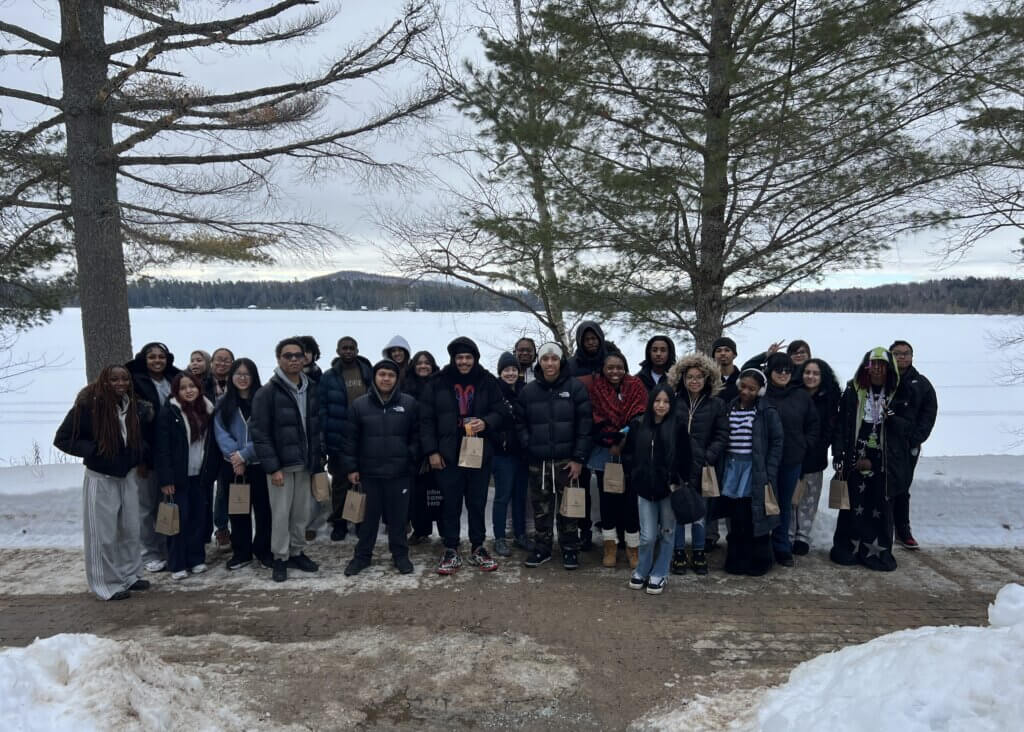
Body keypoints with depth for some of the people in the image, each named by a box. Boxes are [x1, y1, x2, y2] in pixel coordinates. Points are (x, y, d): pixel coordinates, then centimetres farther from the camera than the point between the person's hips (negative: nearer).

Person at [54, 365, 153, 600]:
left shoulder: (136, 407, -1)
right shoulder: (88, 406, -17)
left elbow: (142, 435, 19)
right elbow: (62, 439, -12)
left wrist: (140, 453, 2)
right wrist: (94, 451, -20)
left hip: (128, 476, 6)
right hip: (101, 478, -5)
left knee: (131, 530, 13)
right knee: (104, 534, 0)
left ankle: (130, 575, 27)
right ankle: (108, 585, 12)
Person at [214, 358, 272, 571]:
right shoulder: (224, 402, 5)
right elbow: (220, 433, -3)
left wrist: (245, 454, -16)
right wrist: (235, 456, -17)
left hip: (260, 464, -2)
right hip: (232, 466, 3)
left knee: (263, 508, 5)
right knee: (238, 510, 11)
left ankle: (264, 550, 20)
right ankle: (241, 552, 23)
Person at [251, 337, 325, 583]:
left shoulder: (312, 390, 6)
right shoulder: (267, 392, -10)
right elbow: (259, 433, -12)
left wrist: (320, 455, 5)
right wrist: (272, 467, -16)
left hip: (306, 462, 5)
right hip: (281, 464, -5)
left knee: (302, 512, 13)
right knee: (281, 513, 4)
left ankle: (297, 552, 28)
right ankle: (280, 558, 18)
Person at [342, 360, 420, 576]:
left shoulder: (409, 404, 0)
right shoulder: (360, 405, 0)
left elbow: (416, 437, 3)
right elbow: (349, 439, 2)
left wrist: (413, 462, -3)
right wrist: (350, 468, -1)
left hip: (400, 473, 0)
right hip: (369, 472, 0)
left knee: (398, 516, 9)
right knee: (369, 516, 10)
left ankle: (400, 554, 23)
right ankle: (362, 555, 24)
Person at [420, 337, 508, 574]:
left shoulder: (488, 382, 3)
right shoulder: (437, 383, 0)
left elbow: (500, 413, 6)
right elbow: (426, 419, 1)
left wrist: (485, 423, -16)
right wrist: (431, 451, -5)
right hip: (448, 455, -1)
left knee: (477, 503, 10)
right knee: (451, 504, 6)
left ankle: (478, 548, 24)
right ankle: (451, 551, 17)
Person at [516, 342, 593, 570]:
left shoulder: (575, 387, -3)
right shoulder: (528, 391, 5)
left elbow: (585, 424, -5)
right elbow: (520, 423, 10)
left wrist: (579, 458, -9)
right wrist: (529, 447, -3)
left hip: (566, 461, -2)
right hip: (538, 462, 2)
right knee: (541, 507, 9)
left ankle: (570, 549, 19)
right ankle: (542, 548, 23)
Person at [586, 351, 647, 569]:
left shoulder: (636, 387, 2)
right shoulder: (594, 388, 1)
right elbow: (594, 422, -5)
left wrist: (624, 443, -14)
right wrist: (611, 444, -13)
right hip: (604, 453, 1)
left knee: (630, 499, -1)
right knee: (607, 498, 8)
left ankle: (633, 547, 11)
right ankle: (610, 545, 20)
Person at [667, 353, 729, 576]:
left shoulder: (716, 405, 4)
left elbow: (722, 436, 2)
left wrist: (709, 458, -9)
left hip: (702, 468, 0)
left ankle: (699, 553, 22)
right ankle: (679, 553, 19)